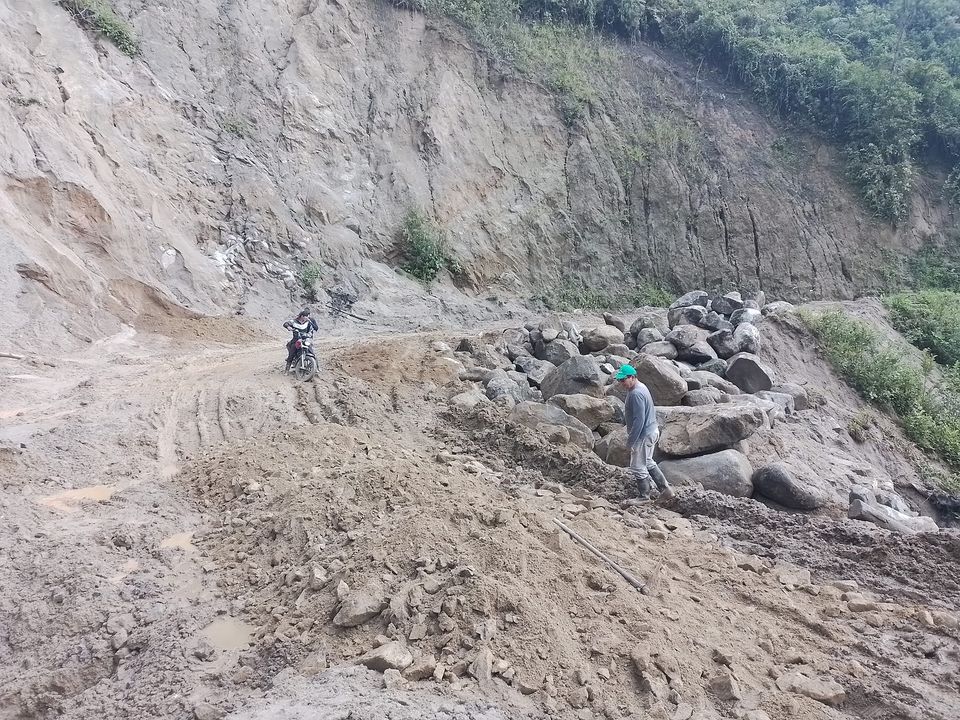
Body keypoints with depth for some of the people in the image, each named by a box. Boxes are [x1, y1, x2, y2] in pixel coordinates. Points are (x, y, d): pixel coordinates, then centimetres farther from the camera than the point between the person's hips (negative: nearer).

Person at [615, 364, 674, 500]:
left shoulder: (636, 394, -25)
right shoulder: (640, 387, 8)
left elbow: (639, 420, -27)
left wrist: (630, 441, -21)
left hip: (644, 435, -10)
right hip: (651, 431, 10)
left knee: (638, 467, 3)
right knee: (648, 462, 23)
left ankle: (645, 498, 17)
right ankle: (666, 489, 29)